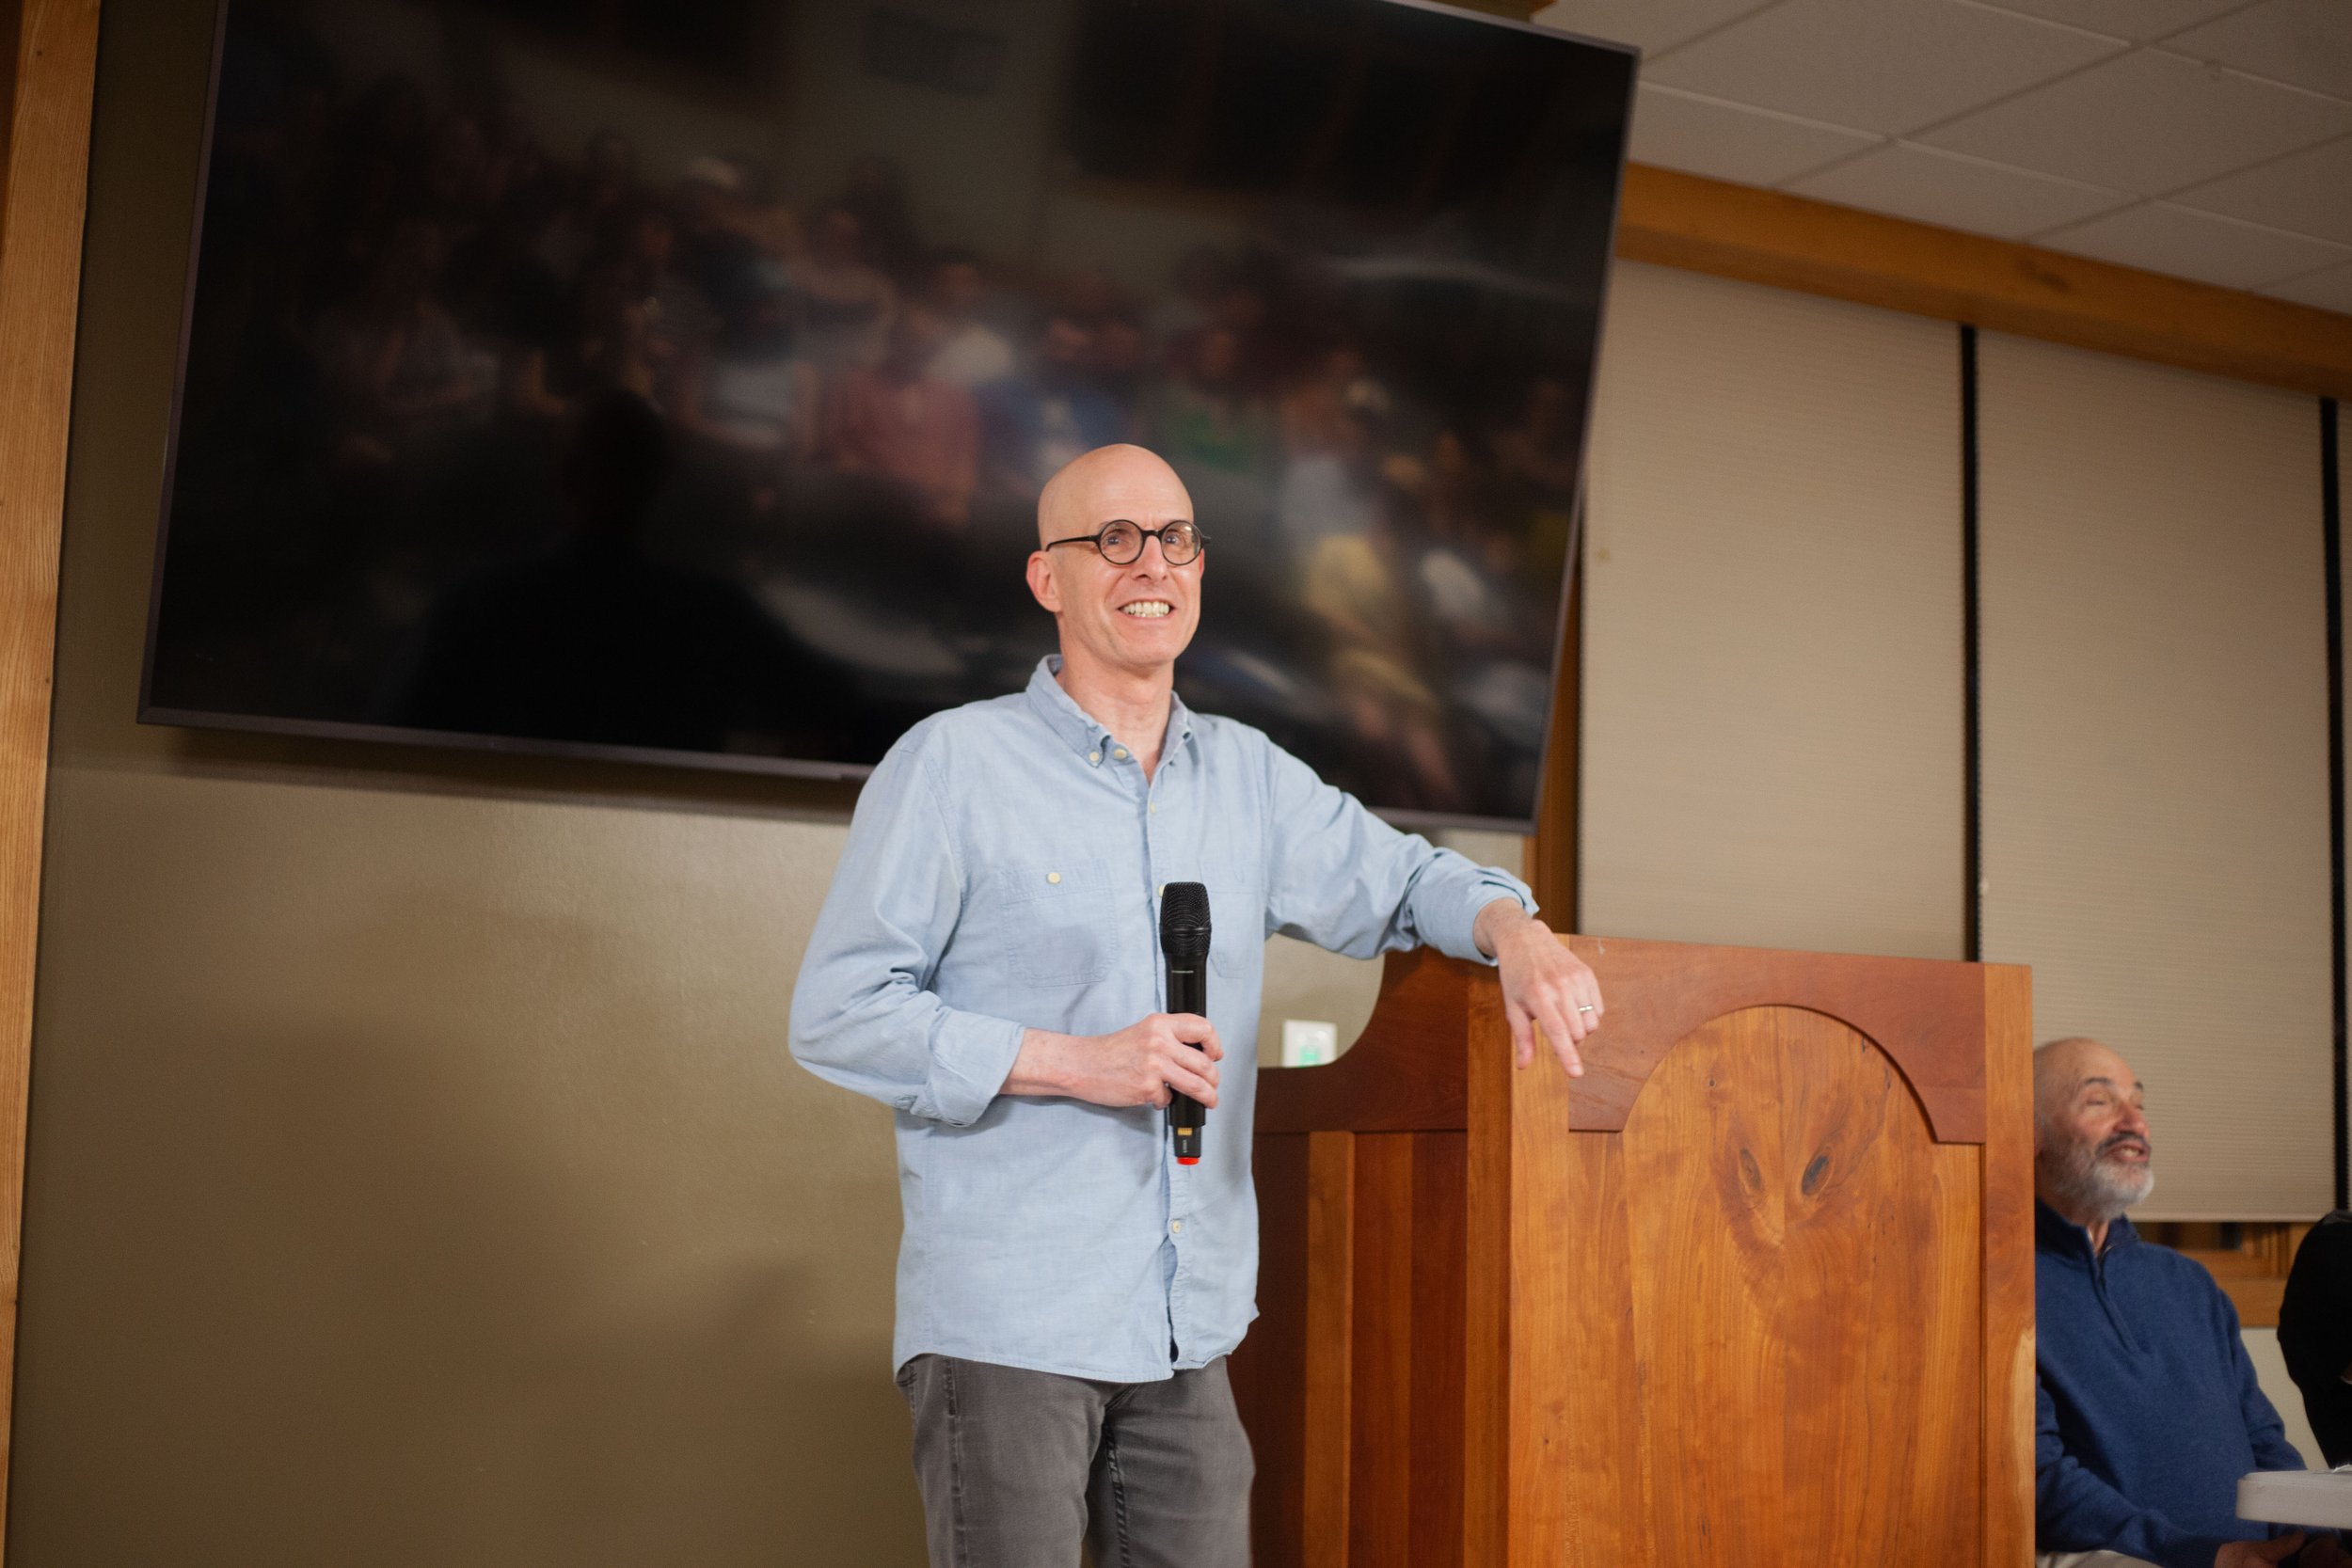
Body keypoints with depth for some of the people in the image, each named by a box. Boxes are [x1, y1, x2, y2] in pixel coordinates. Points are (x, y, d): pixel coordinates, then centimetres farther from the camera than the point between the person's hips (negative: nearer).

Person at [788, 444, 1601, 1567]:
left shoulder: (1248, 776, 12)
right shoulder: (953, 766, -5)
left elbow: (1400, 881, 21)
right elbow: (836, 1015, -7)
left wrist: (1512, 929, -2)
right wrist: (1075, 1063, -15)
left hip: (1189, 1332, 5)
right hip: (1005, 1330, -5)